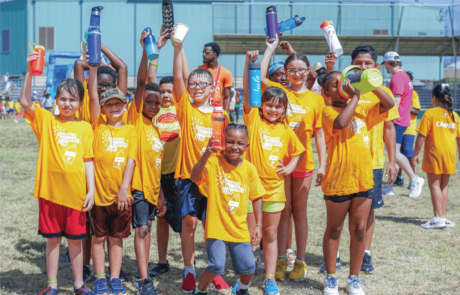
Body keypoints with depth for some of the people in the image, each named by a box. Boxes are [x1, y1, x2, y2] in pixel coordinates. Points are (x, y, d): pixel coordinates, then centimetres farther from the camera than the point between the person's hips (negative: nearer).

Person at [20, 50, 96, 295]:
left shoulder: (85, 128, 4)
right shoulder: (46, 120, 1)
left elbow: (88, 160, 5)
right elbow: (25, 101, -14)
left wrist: (91, 189, -1)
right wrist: (29, 71, -23)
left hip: (76, 192, 1)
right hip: (51, 191, -1)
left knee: (75, 239, 9)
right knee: (53, 238, 7)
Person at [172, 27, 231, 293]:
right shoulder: (185, 108, -1)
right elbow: (178, 77, -11)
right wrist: (178, 47, -19)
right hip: (189, 174, -1)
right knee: (189, 221, -1)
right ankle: (189, 271, 12)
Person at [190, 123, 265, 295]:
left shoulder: (249, 168, 0)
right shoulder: (214, 162, -10)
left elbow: (257, 197, 8)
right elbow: (194, 177, -27)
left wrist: (259, 225, 6)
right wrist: (207, 154, -40)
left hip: (240, 229, 3)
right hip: (217, 228, -3)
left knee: (248, 268, 2)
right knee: (216, 266, -15)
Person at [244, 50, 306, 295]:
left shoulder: (285, 130, 5)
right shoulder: (253, 119, -2)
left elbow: (298, 152, 18)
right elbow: (249, 90, -12)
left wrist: (290, 167, 0)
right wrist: (249, 63, -20)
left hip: (274, 187, 2)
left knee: (270, 233, 11)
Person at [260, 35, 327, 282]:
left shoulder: (316, 99, 3)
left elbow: (319, 133, 3)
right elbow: (260, 76, -15)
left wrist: (322, 163, -2)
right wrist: (271, 48, -5)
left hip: (303, 162, 0)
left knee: (299, 211, 8)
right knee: (284, 210, 6)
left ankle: (301, 261, 15)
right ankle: (281, 259, 13)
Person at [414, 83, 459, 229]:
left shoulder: (430, 113, -10)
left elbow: (422, 136, -12)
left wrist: (415, 154, -5)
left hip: (434, 154, -5)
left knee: (434, 185, 0)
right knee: (444, 185, 13)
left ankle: (438, 218, -5)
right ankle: (442, 217, 14)